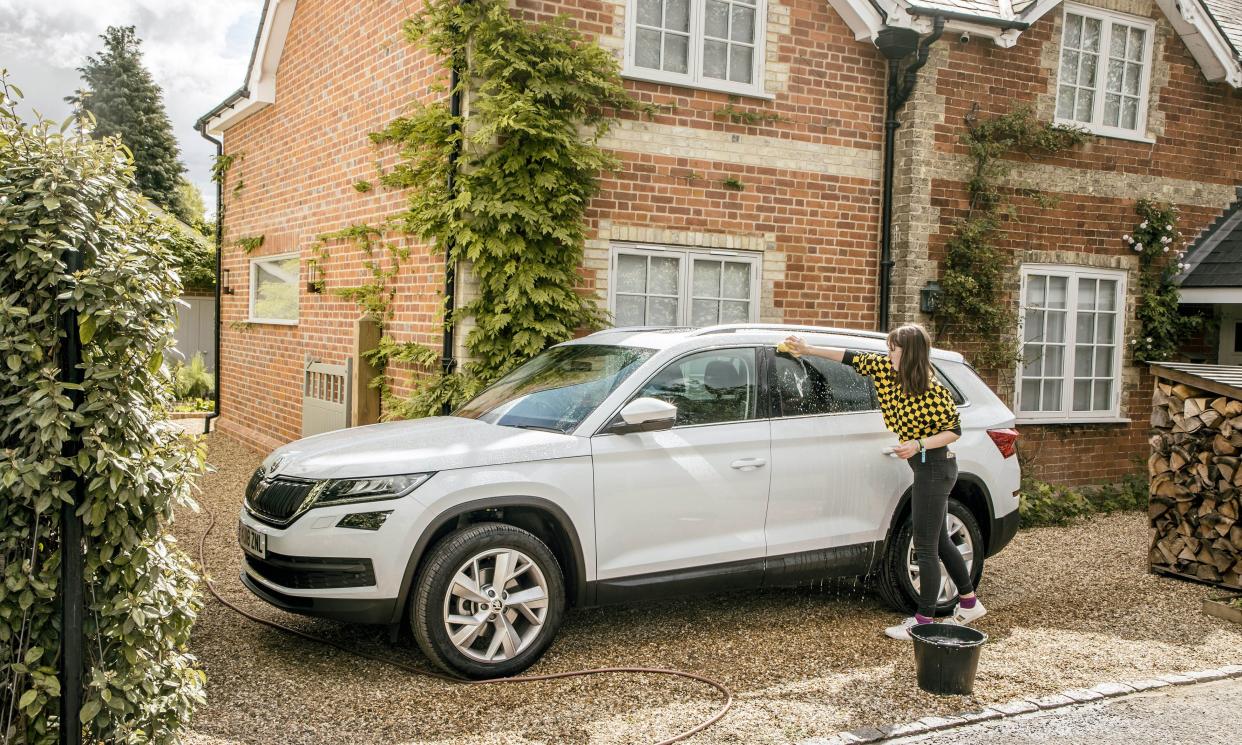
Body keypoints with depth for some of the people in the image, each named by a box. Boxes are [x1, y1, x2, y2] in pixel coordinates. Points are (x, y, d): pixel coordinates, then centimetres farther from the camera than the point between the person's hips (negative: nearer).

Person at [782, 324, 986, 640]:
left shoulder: (934, 390, -21)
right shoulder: (888, 370, 0)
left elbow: (954, 430, -14)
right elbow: (853, 358, 7)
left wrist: (918, 444, -26)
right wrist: (807, 349, 8)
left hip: (935, 468, -9)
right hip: (926, 468, 9)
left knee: (926, 547, -3)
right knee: (939, 541, 19)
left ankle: (924, 620, 5)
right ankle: (969, 602, 33)